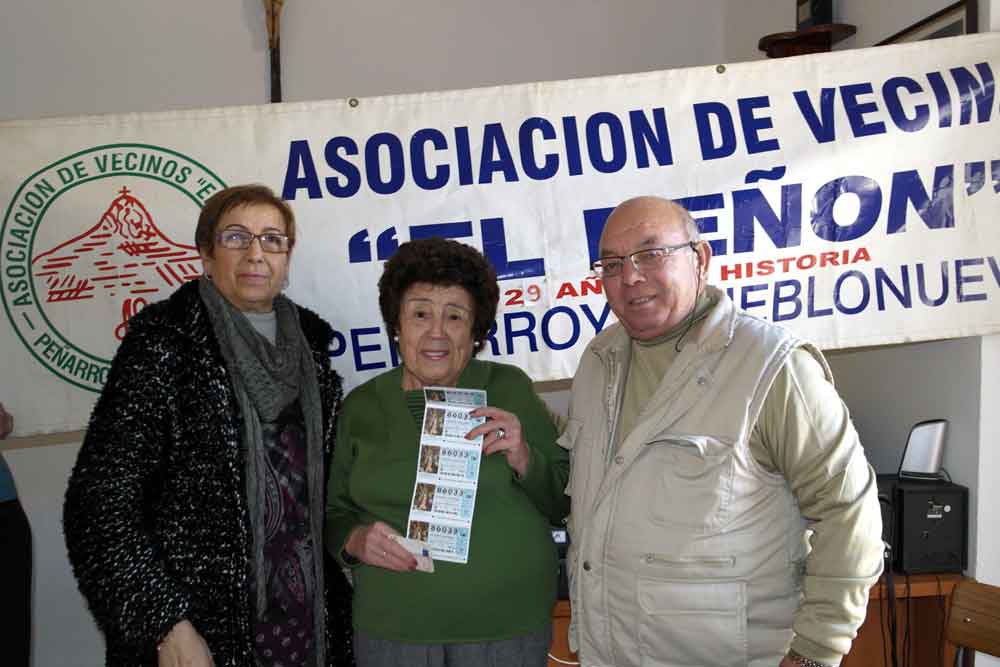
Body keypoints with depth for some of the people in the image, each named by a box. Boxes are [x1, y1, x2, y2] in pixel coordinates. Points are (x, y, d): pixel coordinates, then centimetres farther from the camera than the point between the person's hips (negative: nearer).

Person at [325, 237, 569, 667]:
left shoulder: (510, 388, -3)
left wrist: (523, 460, -18)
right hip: (390, 631, 1)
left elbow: (562, 502, 0)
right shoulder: (361, 407, 1)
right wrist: (354, 539, -12)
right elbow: (334, 512, 8)